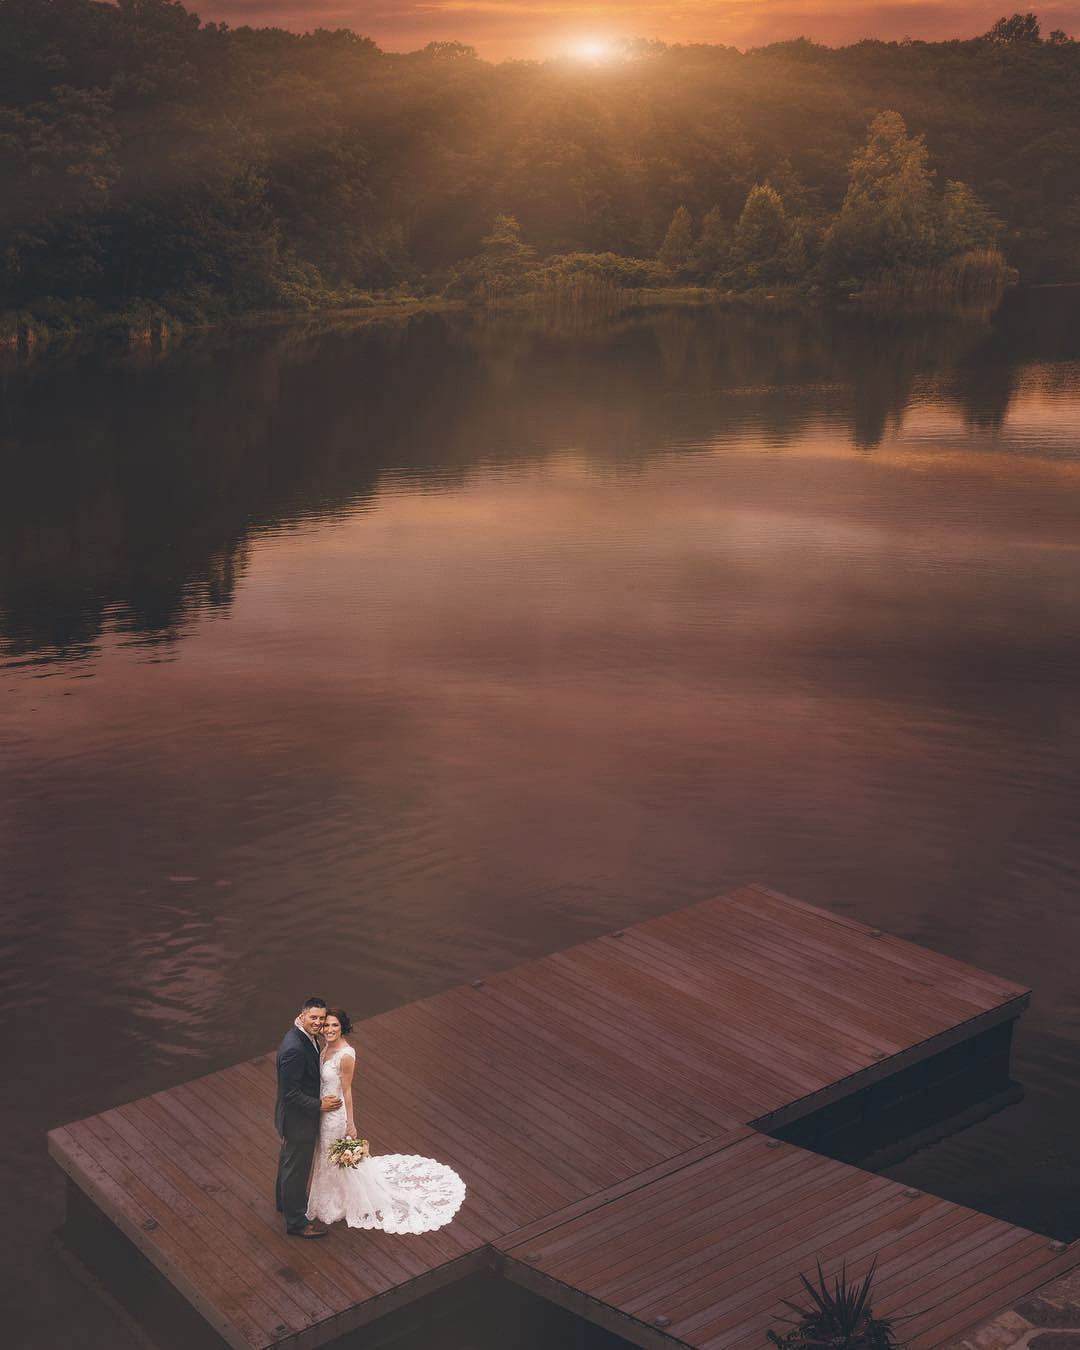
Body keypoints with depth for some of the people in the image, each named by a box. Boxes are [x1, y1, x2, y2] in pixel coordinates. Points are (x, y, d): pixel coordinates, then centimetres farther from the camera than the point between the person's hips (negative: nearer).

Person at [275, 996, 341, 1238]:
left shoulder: (305, 1036, -3)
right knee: (297, 1168, 8)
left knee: (289, 1161, 29)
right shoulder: (294, 1049, -34)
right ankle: (296, 1221, 25)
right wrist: (319, 1105, -21)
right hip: (298, 1118, -10)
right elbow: (290, 1093, -30)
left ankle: (285, 1201, 51)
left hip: (295, 1115, 10)